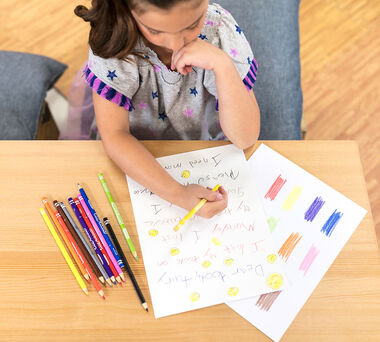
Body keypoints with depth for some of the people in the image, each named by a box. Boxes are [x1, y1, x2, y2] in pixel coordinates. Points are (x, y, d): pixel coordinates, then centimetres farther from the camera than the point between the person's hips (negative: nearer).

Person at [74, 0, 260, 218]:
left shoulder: (220, 29, -20)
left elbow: (245, 139, -20)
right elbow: (114, 134, -23)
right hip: (141, 158, 0)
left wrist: (222, 64, -34)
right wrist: (178, 194, -34)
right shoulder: (114, 36, -23)